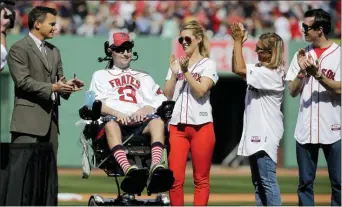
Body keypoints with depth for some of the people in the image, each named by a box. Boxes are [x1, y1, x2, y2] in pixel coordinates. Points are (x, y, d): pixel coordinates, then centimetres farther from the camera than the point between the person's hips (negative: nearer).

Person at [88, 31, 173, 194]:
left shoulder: (143, 77, 36)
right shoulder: (101, 76, 29)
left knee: (157, 121, -34)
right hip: (115, 120, -2)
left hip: (140, 121, 2)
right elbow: (95, 103, 10)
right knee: (111, 124, -41)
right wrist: (115, 113, -10)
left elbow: (160, 102, 20)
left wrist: (146, 109, -4)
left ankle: (156, 167, -58)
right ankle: (128, 169, -63)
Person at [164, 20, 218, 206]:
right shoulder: (176, 64, 15)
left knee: (201, 178, 0)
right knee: (175, 177, -2)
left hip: (201, 126, -4)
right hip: (177, 126, 4)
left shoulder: (208, 64, 3)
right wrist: (174, 73, -3)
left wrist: (186, 72, -15)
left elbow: (201, 91, -11)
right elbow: (167, 95, 8)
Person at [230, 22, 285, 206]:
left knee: (268, 181, -11)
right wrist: (238, 42, 6)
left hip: (266, 134, -10)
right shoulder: (259, 69, 12)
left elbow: (240, 70, -22)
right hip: (254, 134, 10)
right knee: (257, 182, 12)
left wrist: (238, 42, -16)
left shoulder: (273, 74, -17)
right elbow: (237, 69, 17)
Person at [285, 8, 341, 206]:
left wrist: (318, 74, -23)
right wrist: (302, 71, -9)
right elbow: (293, 91, 7)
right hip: (305, 130, 4)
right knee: (305, 182, 8)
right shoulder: (302, 55, 11)